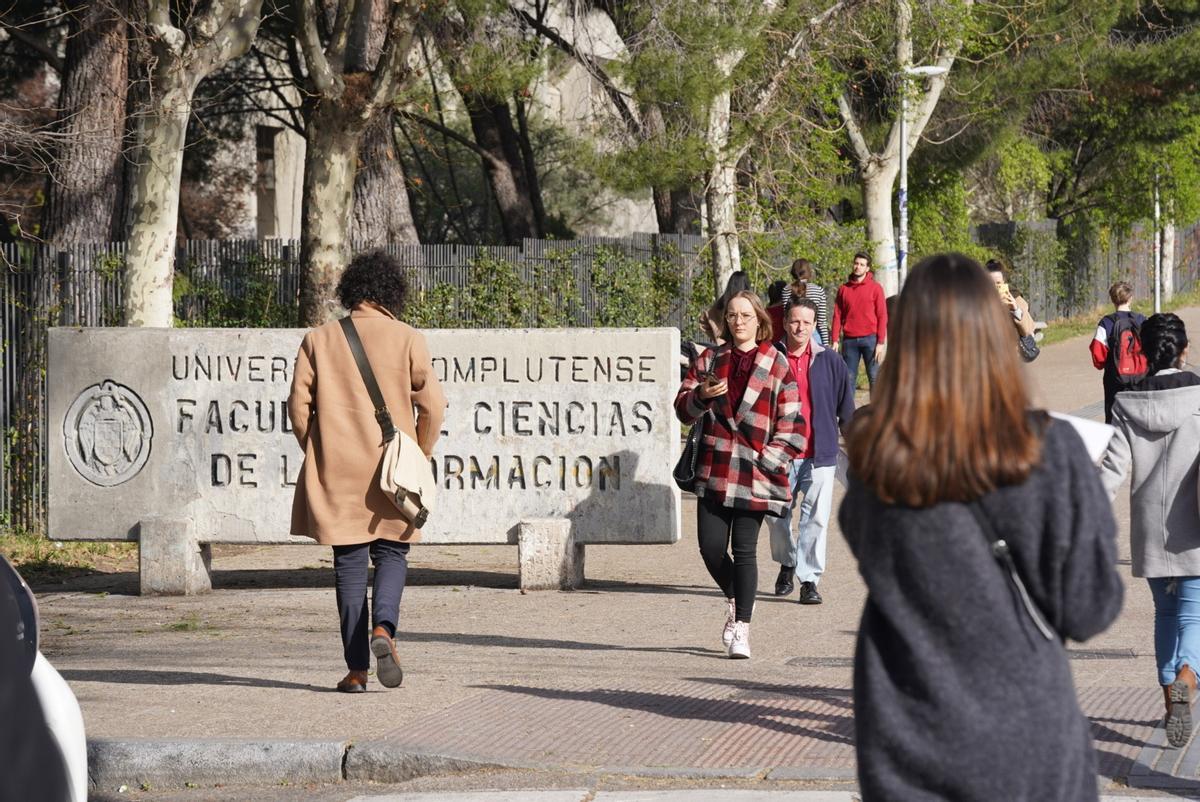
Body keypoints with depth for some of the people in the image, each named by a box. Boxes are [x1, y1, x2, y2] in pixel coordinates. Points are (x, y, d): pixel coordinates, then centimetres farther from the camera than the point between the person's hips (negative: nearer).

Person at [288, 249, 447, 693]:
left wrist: (318, 456, 12)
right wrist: (420, 455, 9)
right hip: (392, 471, -1)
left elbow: (298, 404, 0)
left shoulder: (318, 340, 2)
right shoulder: (406, 339, -3)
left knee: (349, 562, 7)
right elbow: (432, 403, -5)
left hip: (336, 472, 1)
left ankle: (356, 669, 4)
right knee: (391, 553, 13)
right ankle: (383, 627, -15)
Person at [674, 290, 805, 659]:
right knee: (711, 547, -1)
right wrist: (701, 396, -12)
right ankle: (734, 600, 29)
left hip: (754, 473, -3)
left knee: (744, 549, -6)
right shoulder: (711, 359, 12)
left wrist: (767, 461, -9)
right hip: (714, 472, 3)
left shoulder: (776, 365, 2)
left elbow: (792, 424, 2)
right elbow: (683, 407, 10)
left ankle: (742, 628, 3)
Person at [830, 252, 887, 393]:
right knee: (848, 377, 4)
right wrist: (835, 340, 0)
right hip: (849, 340, 2)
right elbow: (837, 316, 9)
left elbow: (882, 316, 0)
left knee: (874, 377, -3)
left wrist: (881, 343, -8)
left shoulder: (875, 288, 3)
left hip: (870, 339, -2)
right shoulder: (843, 289, 10)